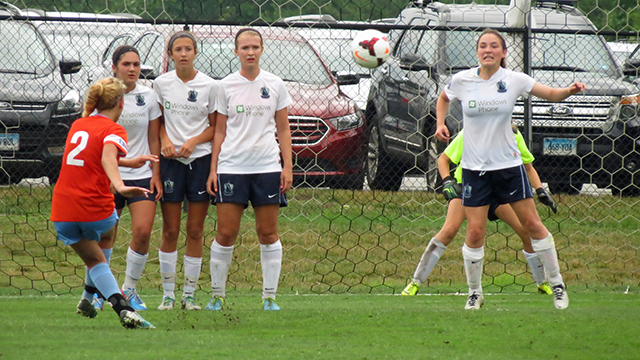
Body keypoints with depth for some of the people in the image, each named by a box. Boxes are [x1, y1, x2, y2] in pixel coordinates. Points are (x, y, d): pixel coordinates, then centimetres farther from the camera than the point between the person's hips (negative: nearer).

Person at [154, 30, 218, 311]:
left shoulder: (210, 86, -1)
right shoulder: (161, 84, 3)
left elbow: (215, 127, 4)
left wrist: (193, 141, -12)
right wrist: (165, 140, -5)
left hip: (200, 159, -1)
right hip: (170, 161, 1)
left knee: (195, 231, 2)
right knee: (170, 231, 1)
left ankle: (189, 294, 9)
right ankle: (168, 294, 9)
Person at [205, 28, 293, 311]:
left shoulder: (275, 85, 6)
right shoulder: (226, 86, 5)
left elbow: (283, 129, 10)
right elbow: (220, 131, 8)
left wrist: (288, 166, 2)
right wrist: (213, 169, 3)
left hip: (267, 166, 1)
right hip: (231, 167, -1)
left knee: (268, 233, 2)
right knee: (226, 233, -3)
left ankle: (269, 296, 7)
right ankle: (217, 295, 7)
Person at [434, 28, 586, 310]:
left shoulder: (514, 80, -4)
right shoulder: (462, 80, -2)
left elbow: (550, 94, 2)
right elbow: (443, 99, 19)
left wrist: (569, 91, -19)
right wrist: (440, 124, 3)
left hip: (508, 164, 0)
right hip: (474, 168, 0)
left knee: (532, 225, 1)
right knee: (475, 233, -3)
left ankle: (557, 284, 14)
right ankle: (474, 293, 13)